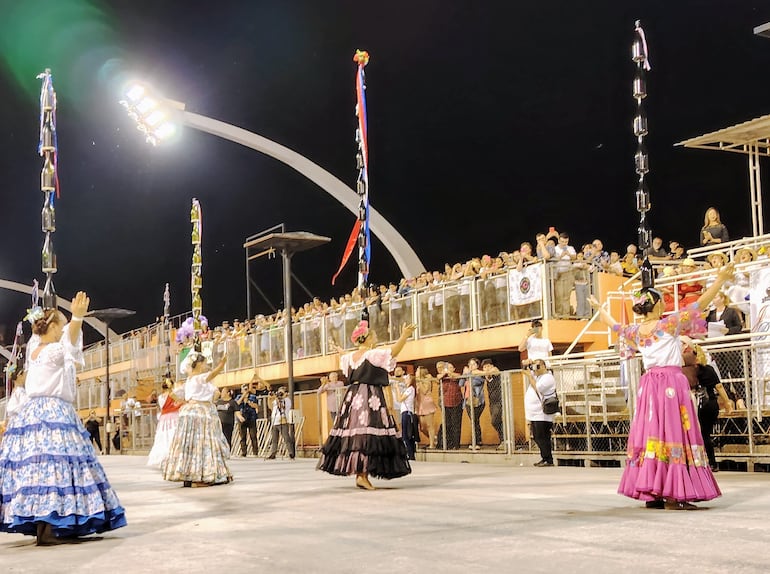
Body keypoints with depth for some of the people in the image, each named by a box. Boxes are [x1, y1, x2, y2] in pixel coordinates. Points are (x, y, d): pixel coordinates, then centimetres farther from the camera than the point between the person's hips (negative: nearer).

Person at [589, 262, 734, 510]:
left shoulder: (636, 331, 10)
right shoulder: (669, 324, -7)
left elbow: (614, 325, 29)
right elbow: (699, 305, -10)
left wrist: (600, 308, 48)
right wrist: (720, 279, -7)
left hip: (649, 385, 7)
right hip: (671, 383, -6)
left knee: (650, 433, 7)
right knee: (673, 434, -8)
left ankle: (651, 493, 8)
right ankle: (673, 495, -12)